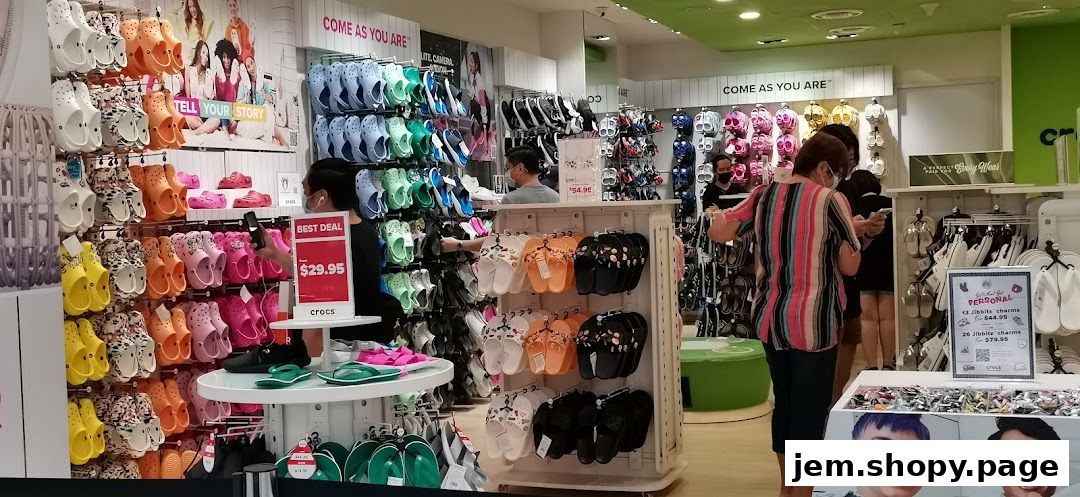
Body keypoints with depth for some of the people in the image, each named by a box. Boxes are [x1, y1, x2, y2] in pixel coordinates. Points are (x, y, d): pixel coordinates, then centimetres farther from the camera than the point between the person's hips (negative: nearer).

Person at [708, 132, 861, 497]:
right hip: (813, 324, -6)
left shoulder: (762, 196, 3)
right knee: (810, 409, 5)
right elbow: (850, 266, -7)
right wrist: (850, 233, 10)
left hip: (770, 320, 6)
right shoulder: (831, 201, -11)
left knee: (784, 402, 20)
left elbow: (718, 232, 3)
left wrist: (717, 216, 22)